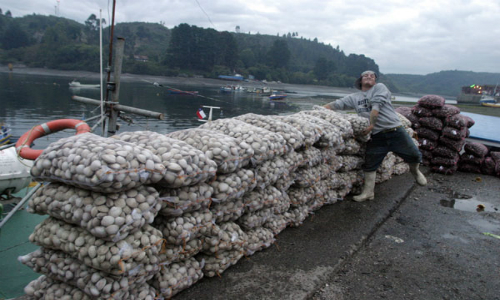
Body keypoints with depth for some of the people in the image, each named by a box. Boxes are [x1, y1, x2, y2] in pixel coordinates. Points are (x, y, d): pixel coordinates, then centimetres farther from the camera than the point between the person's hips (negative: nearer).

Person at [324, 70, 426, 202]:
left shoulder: (380, 87, 4)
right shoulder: (354, 98, 12)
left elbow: (376, 106, -11)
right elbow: (335, 104, 9)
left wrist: (371, 124, -20)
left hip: (395, 130, -2)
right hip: (377, 136, 2)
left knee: (414, 156, 3)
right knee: (369, 165, 1)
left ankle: (415, 170, 36)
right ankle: (368, 192, 15)